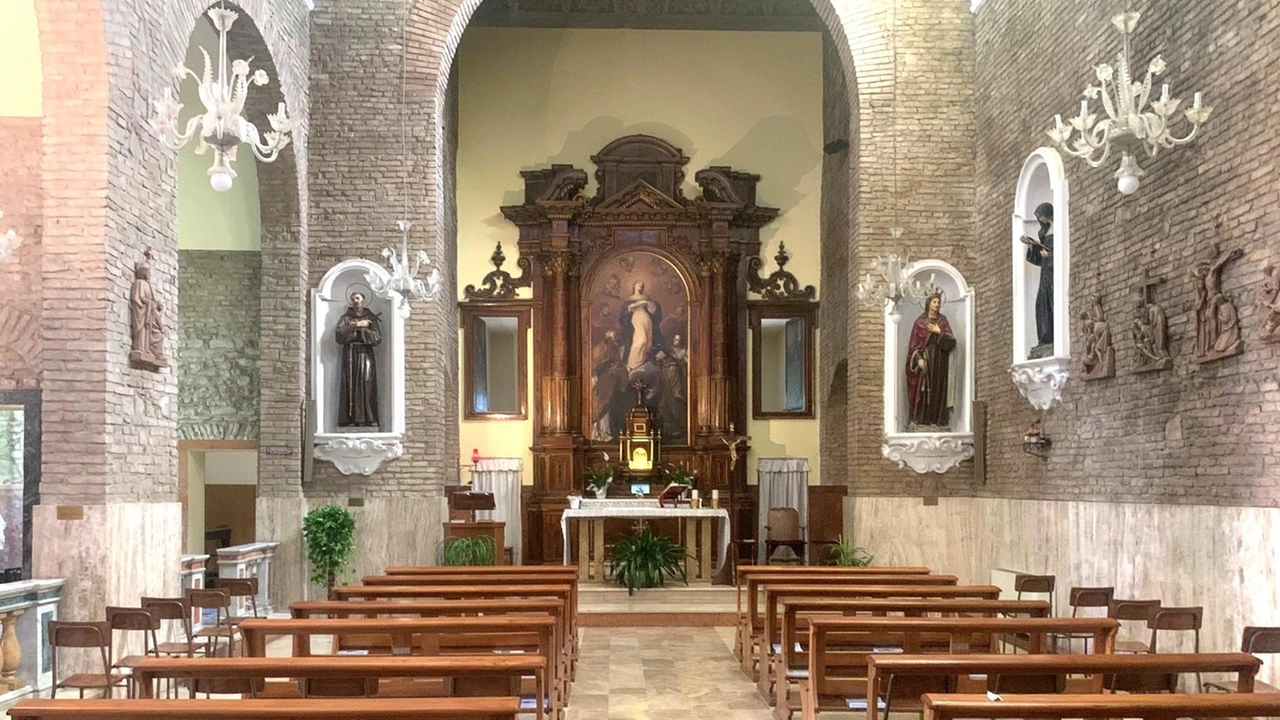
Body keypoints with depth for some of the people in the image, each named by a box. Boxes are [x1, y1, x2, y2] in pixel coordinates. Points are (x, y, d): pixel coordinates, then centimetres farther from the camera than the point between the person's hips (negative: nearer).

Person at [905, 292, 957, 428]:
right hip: (924, 358, -2)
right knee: (922, 389, -7)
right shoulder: (920, 321, 3)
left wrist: (940, 332, -10)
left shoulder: (943, 321, 10)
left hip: (939, 360, 2)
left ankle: (934, 419, 2)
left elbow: (951, 341, 4)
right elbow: (914, 342, -1)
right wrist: (918, 358, -13)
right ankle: (918, 419, -6)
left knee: (937, 389, 0)